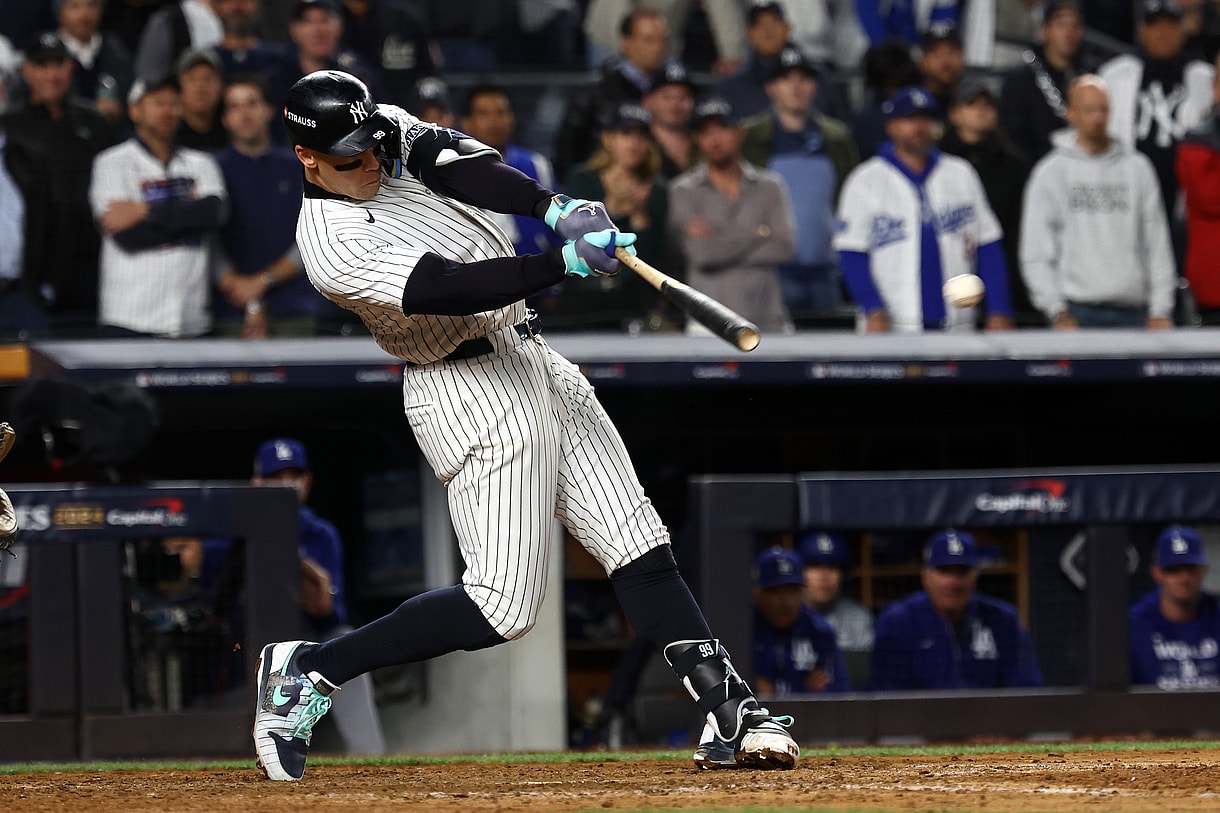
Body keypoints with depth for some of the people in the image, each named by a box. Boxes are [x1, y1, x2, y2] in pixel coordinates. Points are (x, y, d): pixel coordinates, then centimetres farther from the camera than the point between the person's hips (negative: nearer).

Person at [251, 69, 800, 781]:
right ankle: (307, 669, 1)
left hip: (535, 366, 8)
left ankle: (729, 709, -1)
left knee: (640, 548, 1)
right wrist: (569, 261, -36)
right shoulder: (333, 246, -19)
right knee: (504, 606, -9)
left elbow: (458, 163, -12)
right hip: (472, 395, -8)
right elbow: (453, 288, -28)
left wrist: (556, 208, -30)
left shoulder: (389, 132, 4)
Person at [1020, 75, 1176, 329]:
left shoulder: (1137, 168, 11)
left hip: (1132, 312, 2)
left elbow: (1157, 244, 11)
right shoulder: (1050, 173, 5)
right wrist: (1057, 312, -7)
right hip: (1078, 313, -2)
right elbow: (1036, 253, 2)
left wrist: (1160, 310, 3)